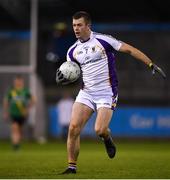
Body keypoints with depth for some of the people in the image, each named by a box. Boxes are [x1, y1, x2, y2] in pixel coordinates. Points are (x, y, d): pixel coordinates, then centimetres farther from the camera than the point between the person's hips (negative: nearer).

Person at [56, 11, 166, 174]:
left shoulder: (103, 40, -7)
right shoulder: (72, 51, 8)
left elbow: (129, 50, -5)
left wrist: (151, 64, -8)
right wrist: (63, 78, -6)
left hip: (107, 93, -4)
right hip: (86, 92, 4)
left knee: (100, 130, -19)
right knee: (73, 128, -11)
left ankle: (107, 139, 19)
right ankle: (72, 166, 1)